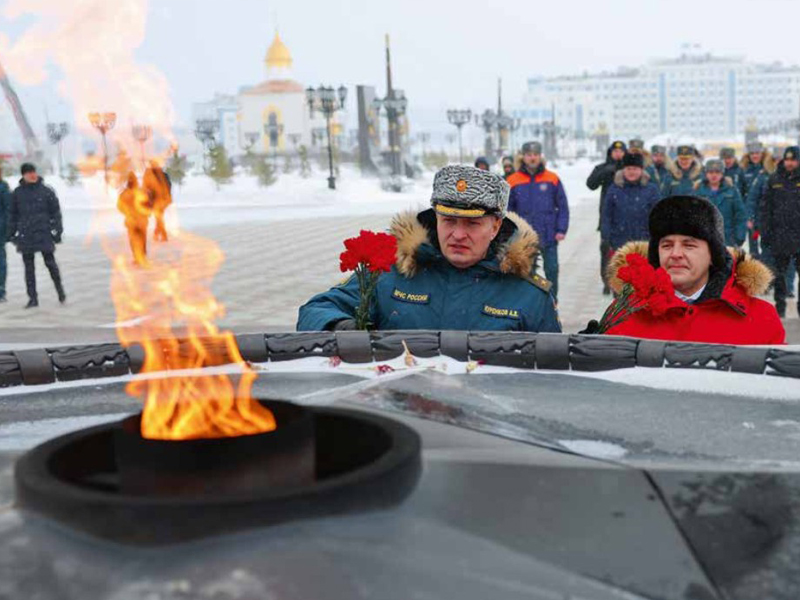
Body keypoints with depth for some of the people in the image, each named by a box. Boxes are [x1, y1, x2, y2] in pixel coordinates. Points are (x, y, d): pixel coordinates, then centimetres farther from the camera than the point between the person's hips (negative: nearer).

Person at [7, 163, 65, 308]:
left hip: (44, 234, -2)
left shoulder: (46, 191, 0)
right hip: (25, 235, 2)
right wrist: (11, 233, 11)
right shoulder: (17, 193, 6)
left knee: (50, 263, -1)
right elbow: (13, 214, 13)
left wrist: (58, 231, -1)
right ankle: (32, 298, 9)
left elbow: (55, 212, 4)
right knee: (29, 267, 4)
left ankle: (60, 289, 21)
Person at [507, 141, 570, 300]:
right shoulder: (513, 181, 0)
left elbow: (563, 206, 3)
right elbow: (508, 210, 3)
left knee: (552, 270, 6)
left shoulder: (552, 179, 1)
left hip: (548, 237, 0)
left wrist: (561, 230, -5)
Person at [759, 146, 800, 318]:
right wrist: (765, 232, 2)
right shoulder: (774, 180, 6)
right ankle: (780, 304, 18)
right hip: (780, 234, 2)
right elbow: (766, 208, 8)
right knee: (779, 273, 8)